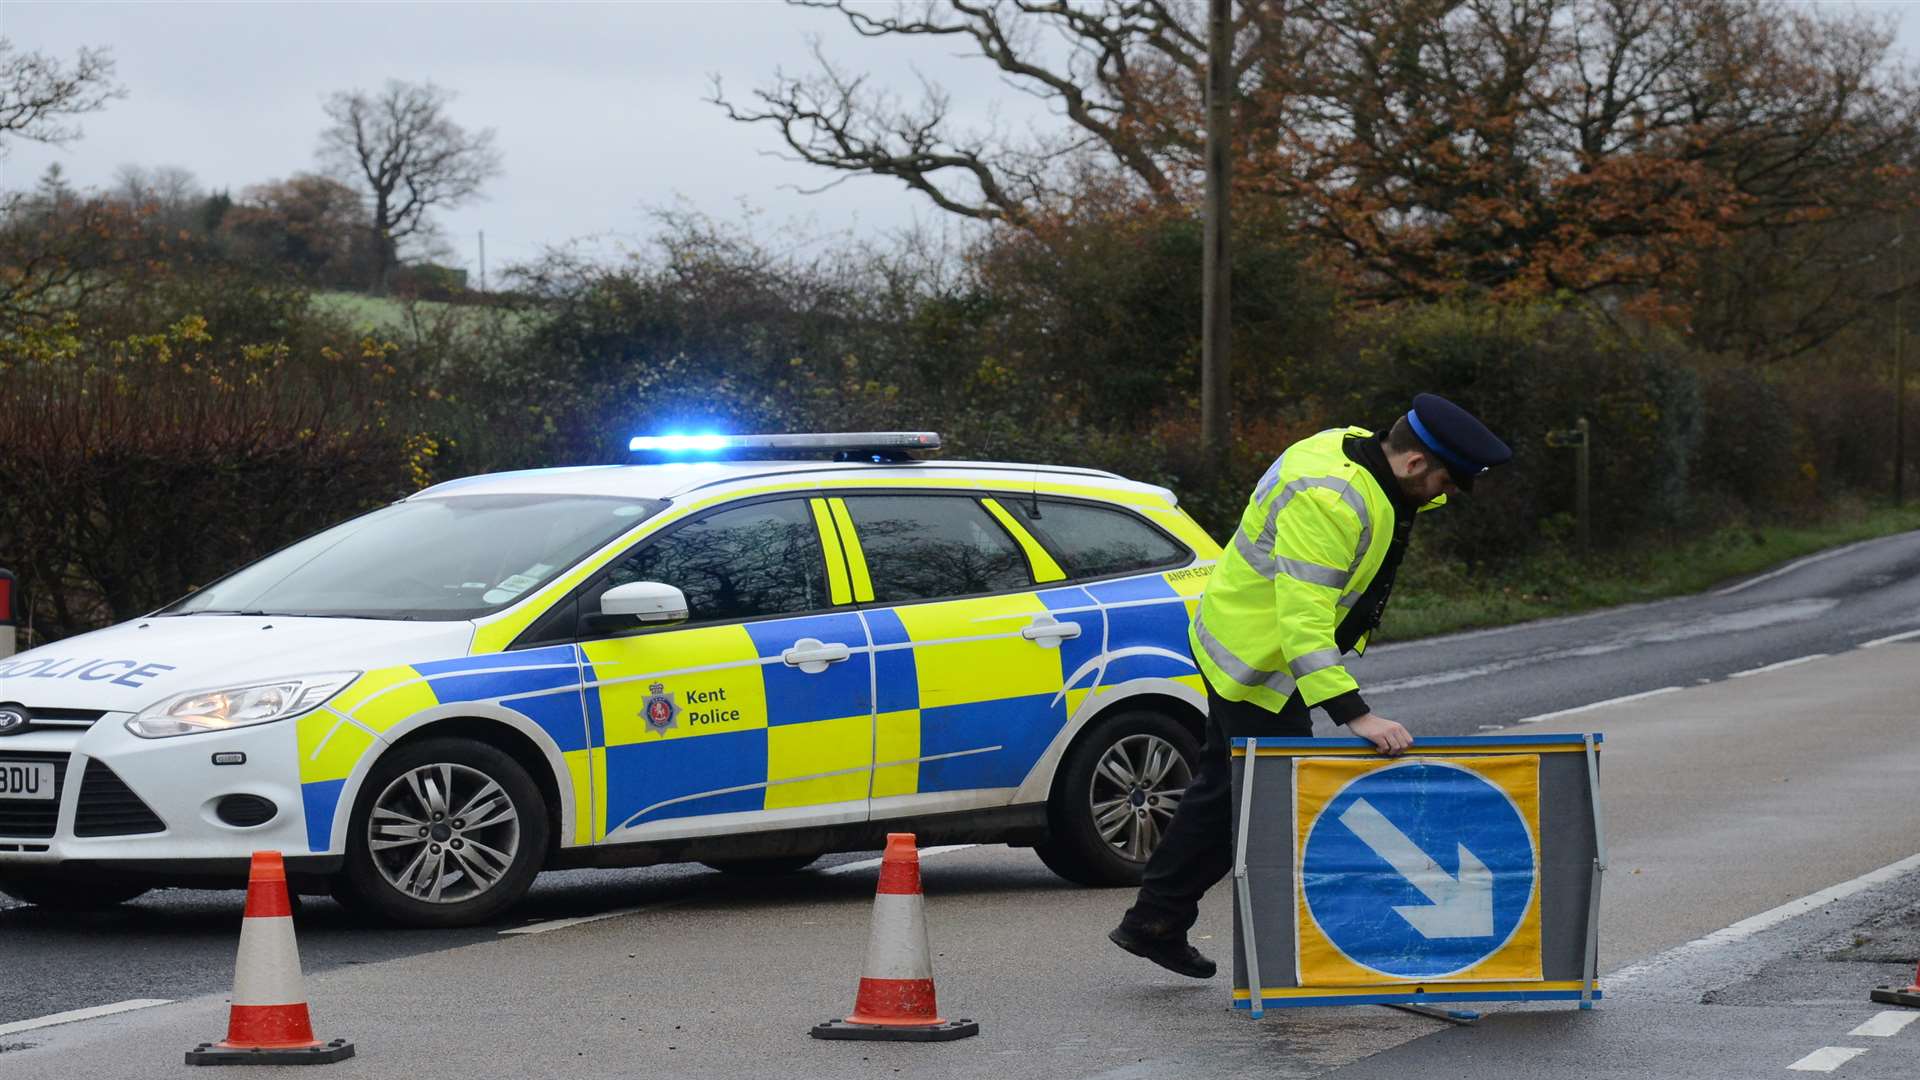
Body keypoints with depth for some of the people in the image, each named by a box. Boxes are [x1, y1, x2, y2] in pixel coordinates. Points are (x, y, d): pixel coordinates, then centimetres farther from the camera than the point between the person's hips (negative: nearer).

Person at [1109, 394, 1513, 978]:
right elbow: (1304, 618, -38)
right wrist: (1355, 714, -44)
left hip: (1235, 644, 11)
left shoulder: (1357, 451, -1)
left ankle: (1154, 922, 31)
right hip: (1258, 664, -11)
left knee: (1226, 788, 20)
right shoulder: (1327, 501, -32)